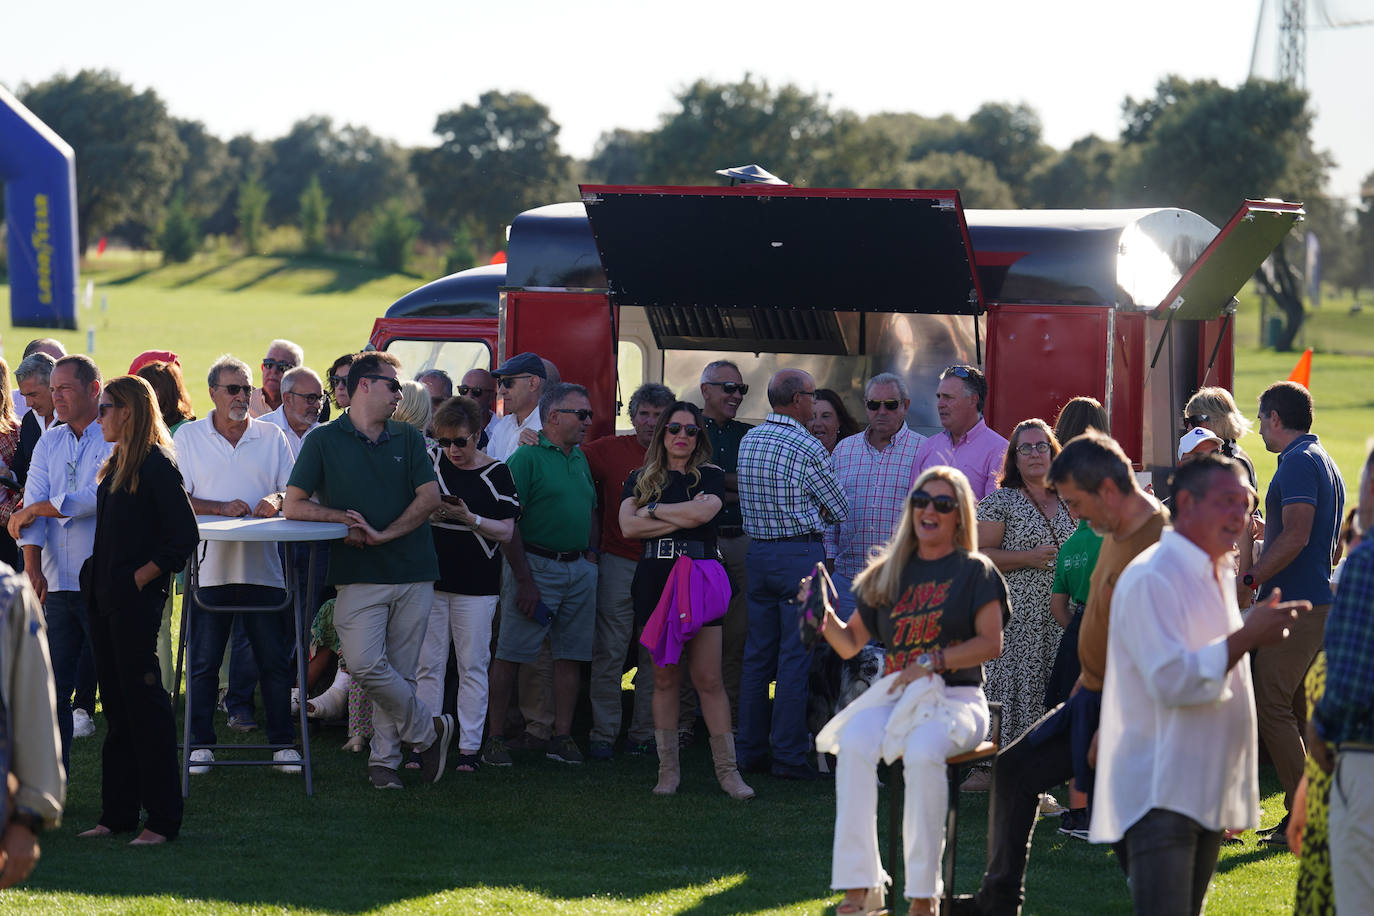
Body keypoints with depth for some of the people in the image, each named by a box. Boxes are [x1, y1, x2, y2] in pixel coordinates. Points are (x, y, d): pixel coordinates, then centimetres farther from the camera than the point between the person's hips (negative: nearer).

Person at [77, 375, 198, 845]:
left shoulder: (156, 466, -13)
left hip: (137, 600, -9)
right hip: (106, 599, 9)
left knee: (144, 701, -5)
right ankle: (118, 812, 18)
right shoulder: (117, 463, 14)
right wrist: (100, 581, 11)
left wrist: (141, 576, -14)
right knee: (116, 701, 12)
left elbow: (184, 536, -17)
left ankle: (162, 819, 0)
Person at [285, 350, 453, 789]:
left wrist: (384, 534, -8)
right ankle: (427, 729, 1)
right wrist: (343, 518, -11)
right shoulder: (324, 440, 6)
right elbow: (293, 506, 2)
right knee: (365, 664, -17)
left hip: (413, 572, 2)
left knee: (400, 671, 2)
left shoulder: (408, 439, 14)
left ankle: (384, 757, 11)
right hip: (359, 573, -2)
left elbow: (430, 497, 3)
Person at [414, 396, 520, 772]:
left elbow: (506, 531, -4)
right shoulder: (431, 461, 6)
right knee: (427, 665, 3)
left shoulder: (496, 474, 0)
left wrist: (468, 518, -17)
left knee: (473, 667, 1)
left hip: (476, 583, -2)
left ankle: (469, 747, 5)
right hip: (429, 578, 2)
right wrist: (427, 513, -7)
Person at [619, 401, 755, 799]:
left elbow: (703, 511, -14)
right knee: (664, 678, 3)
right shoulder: (640, 478, 12)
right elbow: (628, 525, -4)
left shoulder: (710, 476, 7)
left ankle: (727, 770, 0)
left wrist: (653, 510, -4)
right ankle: (668, 769, 9)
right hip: (655, 579, 2)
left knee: (708, 679, -4)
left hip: (699, 580, -2)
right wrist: (681, 518, -8)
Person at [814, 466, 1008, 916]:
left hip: (956, 698, -3)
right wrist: (825, 615, -3)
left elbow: (990, 643, -3)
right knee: (854, 743, -30)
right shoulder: (889, 574, 18)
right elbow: (850, 643, 18)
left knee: (922, 751, -37)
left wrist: (931, 663, -14)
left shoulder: (975, 571, 7)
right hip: (893, 694, 4)